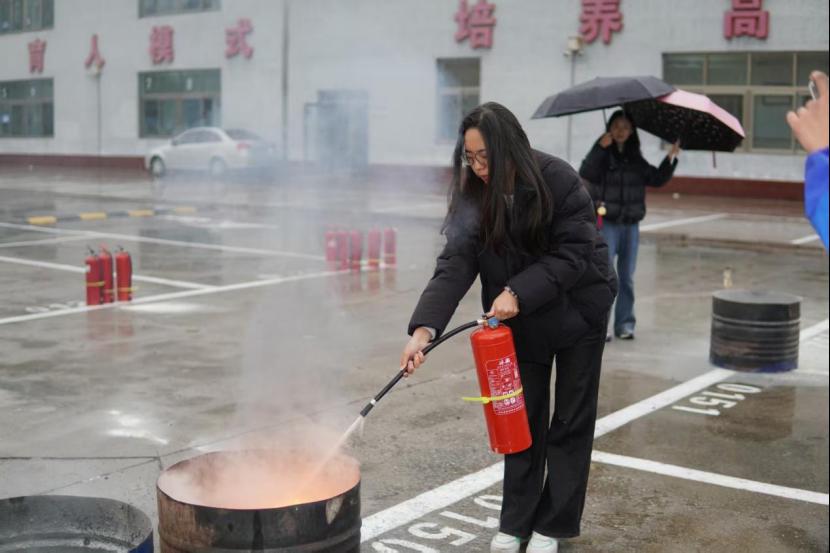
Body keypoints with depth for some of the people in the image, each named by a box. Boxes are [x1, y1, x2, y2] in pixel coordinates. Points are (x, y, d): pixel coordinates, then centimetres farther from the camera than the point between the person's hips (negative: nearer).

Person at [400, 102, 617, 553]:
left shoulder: (557, 180, -26)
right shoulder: (473, 195, -16)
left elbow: (570, 255, -23)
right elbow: (455, 264, -23)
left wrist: (518, 292, -32)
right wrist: (423, 329, -35)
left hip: (577, 308, -3)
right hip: (520, 318, 3)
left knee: (571, 419, 7)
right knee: (522, 417, 9)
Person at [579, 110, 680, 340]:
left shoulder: (635, 159, 12)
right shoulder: (602, 154, -4)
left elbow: (657, 179, 14)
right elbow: (586, 173, -21)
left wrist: (670, 159, 3)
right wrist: (600, 148, -30)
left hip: (631, 224, 5)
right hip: (606, 222, -5)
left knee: (627, 277, 10)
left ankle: (624, 324, 18)